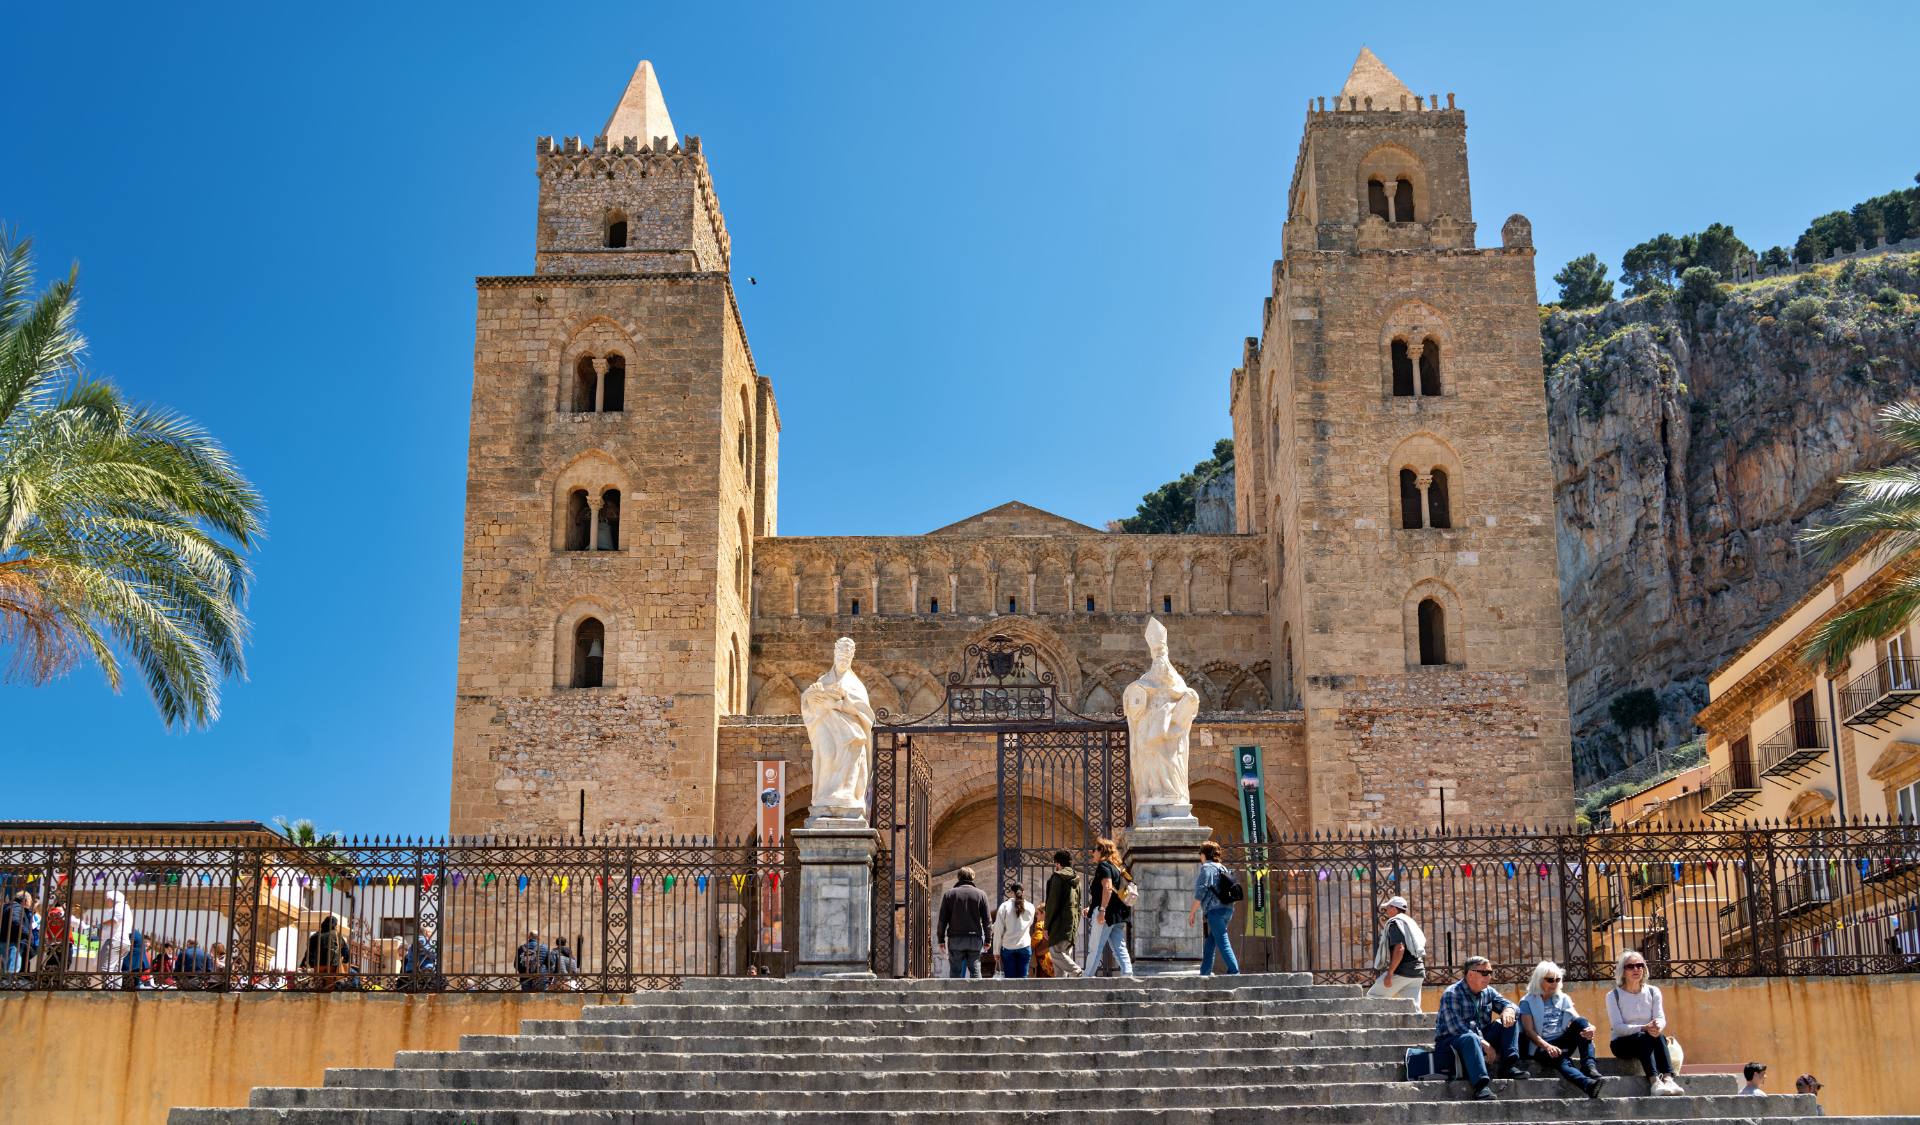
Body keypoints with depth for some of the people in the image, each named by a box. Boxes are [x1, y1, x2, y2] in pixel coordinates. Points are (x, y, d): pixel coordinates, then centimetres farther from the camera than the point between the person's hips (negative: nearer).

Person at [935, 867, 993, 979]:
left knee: (955, 972, 3)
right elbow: (987, 920, 4)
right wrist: (987, 940, 11)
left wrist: (941, 940, 8)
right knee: (975, 971, 4)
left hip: (955, 939, 0)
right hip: (975, 939, 0)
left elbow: (942, 919, 3)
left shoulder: (949, 894, 4)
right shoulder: (980, 894, 4)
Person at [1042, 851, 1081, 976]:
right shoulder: (1076, 880, 20)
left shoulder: (1057, 877, -6)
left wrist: (1046, 926, -7)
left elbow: (1053, 903, -11)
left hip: (1061, 922, -8)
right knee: (1065, 954, 8)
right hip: (1073, 923, 8)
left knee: (1055, 952, -11)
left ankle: (1078, 973, -25)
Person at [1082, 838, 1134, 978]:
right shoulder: (1116, 867, 22)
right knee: (1119, 948, 3)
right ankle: (1127, 974, -8)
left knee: (1095, 948, -2)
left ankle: (1086, 977, 2)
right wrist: (1092, 908, 34)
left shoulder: (1103, 866, -6)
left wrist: (1102, 910, -26)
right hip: (1119, 914, 9)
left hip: (1107, 914, -9)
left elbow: (1108, 888, -21)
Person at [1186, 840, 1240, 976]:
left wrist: (1192, 912, -7)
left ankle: (1234, 971, -18)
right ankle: (1205, 972, 16)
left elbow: (1201, 891, -13)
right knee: (1209, 942, 14)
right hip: (1227, 908, 9)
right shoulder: (1223, 868, 21)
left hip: (1215, 909, -9)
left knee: (1222, 942, -11)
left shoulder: (1207, 867, -5)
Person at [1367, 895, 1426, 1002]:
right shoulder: (1411, 922, 24)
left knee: (1372, 997, 0)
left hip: (1402, 971, -9)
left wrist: (1389, 974, -22)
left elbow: (1399, 948, -20)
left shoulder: (1395, 922, -6)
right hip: (1418, 972, 9)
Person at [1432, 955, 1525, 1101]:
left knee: (1509, 1021, -7)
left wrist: (1508, 1011, -22)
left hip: (1480, 1041, 7)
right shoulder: (1452, 994, -15)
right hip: (1449, 1042, -7)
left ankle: (1509, 1065, -20)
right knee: (1470, 1038, -41)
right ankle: (1481, 1084, -53)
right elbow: (1456, 1028, -24)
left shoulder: (1488, 992, 9)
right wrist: (1485, 1045, -28)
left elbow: (1512, 1006, 4)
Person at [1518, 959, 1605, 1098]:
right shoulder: (1527, 1002, 4)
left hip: (1563, 1042, 4)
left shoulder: (1563, 999, 17)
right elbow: (1529, 1031, -8)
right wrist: (1547, 1046, -27)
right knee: (1563, 1061, -37)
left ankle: (1590, 1067, -40)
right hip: (1542, 1046, -4)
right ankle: (1589, 1084, -64)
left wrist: (1590, 1028, -24)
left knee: (1581, 1022, -25)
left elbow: (1577, 1019, 1)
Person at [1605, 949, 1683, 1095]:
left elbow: (1661, 1018, -6)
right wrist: (1644, 1028, -32)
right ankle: (1654, 1082, -51)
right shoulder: (1613, 995, -4)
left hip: (1648, 1043, 3)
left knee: (1658, 1035, -31)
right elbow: (1617, 1027, -15)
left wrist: (1658, 1026, -32)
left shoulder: (1653, 992, 7)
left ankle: (1668, 1079, -47)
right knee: (1643, 1037, -35)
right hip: (1622, 1043, -3)